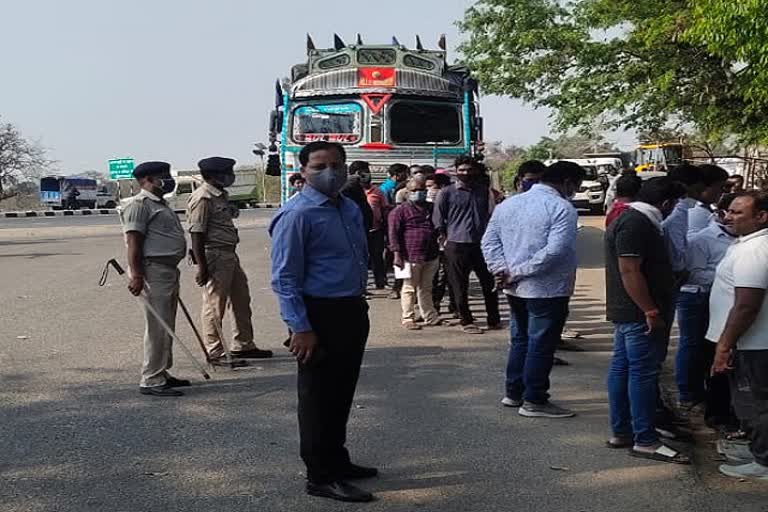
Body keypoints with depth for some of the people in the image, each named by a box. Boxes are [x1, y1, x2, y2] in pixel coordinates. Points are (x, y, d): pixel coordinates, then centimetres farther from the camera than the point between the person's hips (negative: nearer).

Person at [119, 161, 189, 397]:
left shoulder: (160, 204, 21)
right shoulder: (139, 204, -11)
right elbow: (134, 242, -18)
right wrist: (137, 276, -25)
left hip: (169, 270, 11)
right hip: (153, 270, -11)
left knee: (166, 327, 15)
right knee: (158, 328, -10)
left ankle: (162, 373, 25)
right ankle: (151, 381, -6)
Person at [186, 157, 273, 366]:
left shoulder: (221, 195, 15)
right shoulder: (202, 198, -15)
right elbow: (197, 234, -19)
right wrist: (202, 267, -22)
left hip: (230, 254, 10)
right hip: (214, 256, -10)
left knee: (241, 299, 16)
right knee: (215, 305, -2)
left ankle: (243, 345, 28)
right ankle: (215, 353, 7)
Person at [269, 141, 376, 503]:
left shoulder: (351, 209, 12)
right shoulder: (297, 215, -14)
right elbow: (284, 278, -17)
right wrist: (300, 328, -21)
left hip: (352, 313, 9)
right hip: (321, 316, -8)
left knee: (342, 394, 19)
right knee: (318, 398, 1)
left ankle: (337, 461, 35)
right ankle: (320, 477, 12)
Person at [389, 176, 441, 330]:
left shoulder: (431, 209, 16)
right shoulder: (400, 211, -3)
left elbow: (438, 229, 25)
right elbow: (393, 233, -8)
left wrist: (438, 252, 20)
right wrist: (397, 254, -14)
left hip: (431, 257, 5)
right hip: (411, 257, -5)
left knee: (426, 288, 14)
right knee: (410, 288, 2)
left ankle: (430, 317, 21)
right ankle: (408, 319, 9)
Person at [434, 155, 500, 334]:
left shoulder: (483, 190, 9)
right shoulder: (447, 193, -2)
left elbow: (492, 214, 15)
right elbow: (438, 220, 2)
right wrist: (447, 238, 1)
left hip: (481, 244, 3)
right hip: (457, 245, -3)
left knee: (490, 283, 7)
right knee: (460, 286, 3)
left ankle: (494, 320, 20)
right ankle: (466, 321, 14)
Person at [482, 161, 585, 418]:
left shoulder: (507, 204, 9)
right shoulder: (562, 208, -13)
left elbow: (489, 242, 6)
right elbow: (555, 250, -24)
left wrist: (502, 270, -4)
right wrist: (519, 272, -19)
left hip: (516, 289, 7)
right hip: (548, 289, -7)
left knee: (520, 340, 19)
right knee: (541, 344, 2)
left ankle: (513, 392, 27)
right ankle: (534, 401, 9)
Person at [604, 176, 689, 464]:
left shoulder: (635, 219, 16)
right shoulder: (637, 224, -18)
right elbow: (629, 271, -24)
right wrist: (651, 311, -22)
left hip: (627, 311, 11)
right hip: (639, 313, -11)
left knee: (622, 368, 12)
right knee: (643, 373, -5)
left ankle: (621, 432, 20)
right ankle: (645, 441, 0)